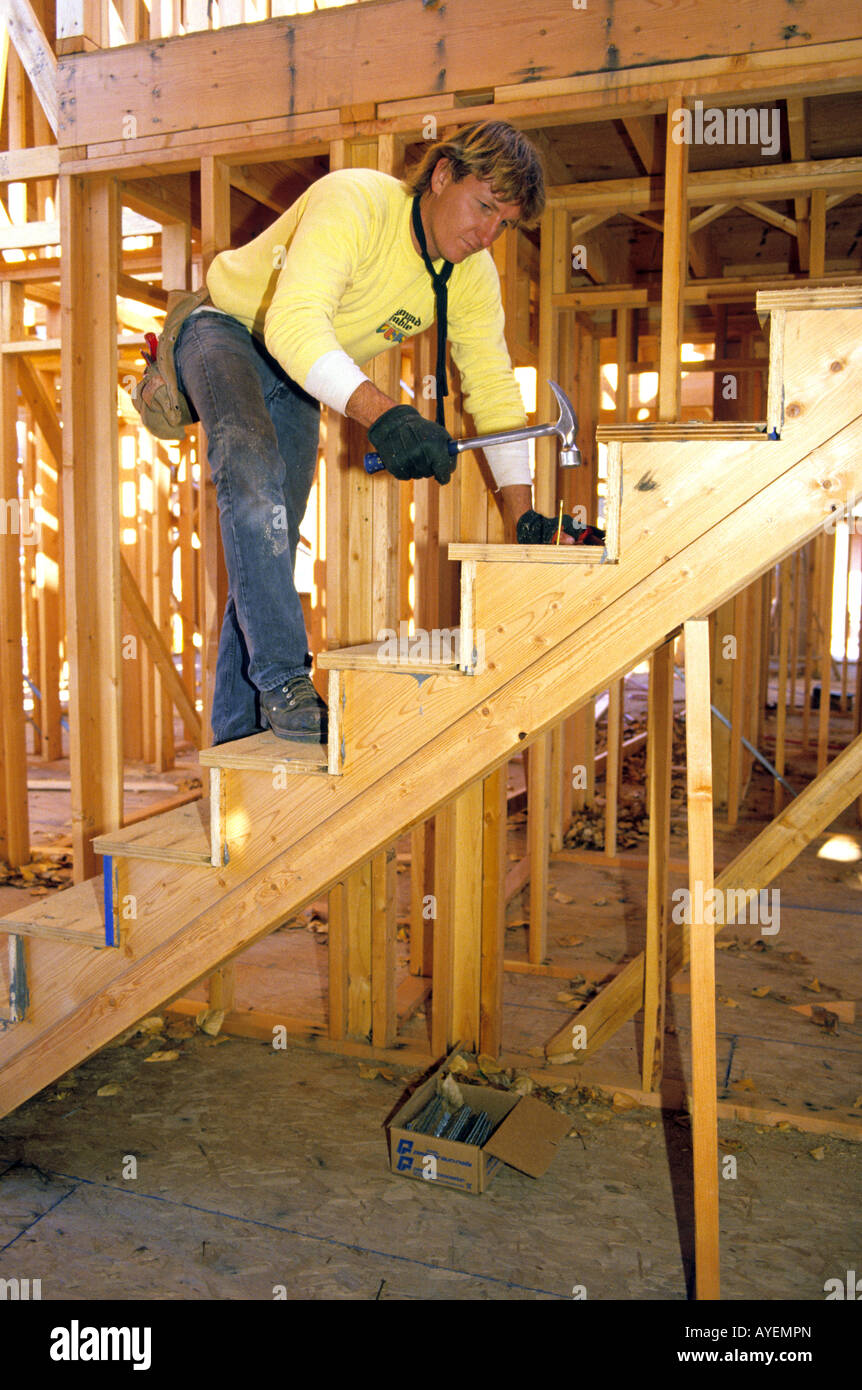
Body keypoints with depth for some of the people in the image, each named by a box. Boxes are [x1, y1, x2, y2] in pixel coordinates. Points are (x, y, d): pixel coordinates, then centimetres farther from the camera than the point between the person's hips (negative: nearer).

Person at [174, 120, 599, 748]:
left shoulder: (473, 277, -9)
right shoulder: (353, 202, -29)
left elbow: (493, 389, -8)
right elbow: (294, 324, -42)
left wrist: (523, 513, -17)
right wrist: (383, 413, -56)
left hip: (300, 387, 6)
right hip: (230, 334, -6)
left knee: (267, 555, 4)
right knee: (253, 460, -38)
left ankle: (237, 738, 12)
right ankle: (283, 681, -34)